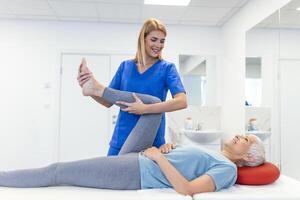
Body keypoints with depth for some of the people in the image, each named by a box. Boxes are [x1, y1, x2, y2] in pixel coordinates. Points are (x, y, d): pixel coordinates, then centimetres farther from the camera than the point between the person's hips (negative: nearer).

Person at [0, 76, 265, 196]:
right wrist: (167, 147, 0)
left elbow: (188, 189, -22)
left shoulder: (227, 168, -7)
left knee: (56, 172, -7)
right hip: (133, 158, 8)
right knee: (153, 104, 7)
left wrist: (159, 156, -18)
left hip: (134, 174, -8)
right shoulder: (211, 154, 19)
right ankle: (97, 89, 7)